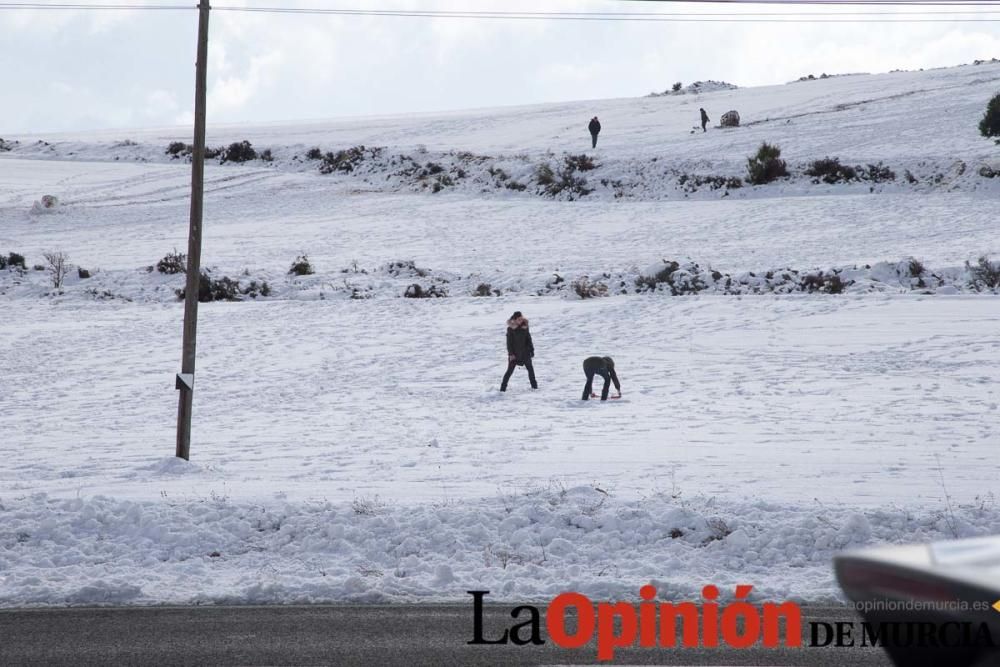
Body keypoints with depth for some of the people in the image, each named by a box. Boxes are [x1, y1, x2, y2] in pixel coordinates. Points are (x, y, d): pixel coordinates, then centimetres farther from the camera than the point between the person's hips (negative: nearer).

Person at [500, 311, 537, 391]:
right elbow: (509, 342, -10)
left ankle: (534, 385, 20)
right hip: (515, 353, -4)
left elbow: (528, 338, 8)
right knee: (510, 370, -3)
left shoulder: (524, 326, 0)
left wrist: (531, 349, 6)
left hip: (525, 352, 4)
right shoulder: (511, 328, -11)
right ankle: (503, 387, 4)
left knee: (530, 368, 7)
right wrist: (511, 354, -14)